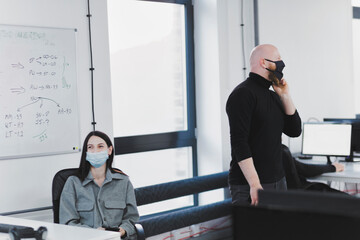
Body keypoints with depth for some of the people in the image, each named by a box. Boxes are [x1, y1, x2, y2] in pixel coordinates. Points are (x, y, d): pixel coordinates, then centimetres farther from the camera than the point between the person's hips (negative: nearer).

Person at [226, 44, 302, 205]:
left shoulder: (274, 96, 16)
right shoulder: (243, 94, -11)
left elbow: (294, 131, 13)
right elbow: (239, 142, -19)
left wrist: (285, 96, 4)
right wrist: (255, 184, -24)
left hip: (278, 180, 8)